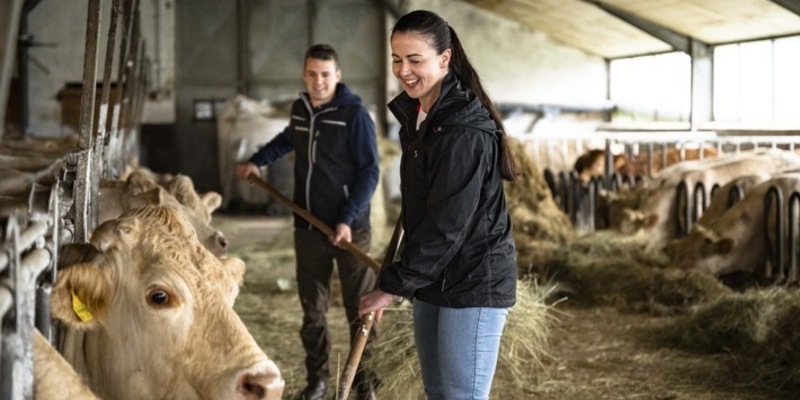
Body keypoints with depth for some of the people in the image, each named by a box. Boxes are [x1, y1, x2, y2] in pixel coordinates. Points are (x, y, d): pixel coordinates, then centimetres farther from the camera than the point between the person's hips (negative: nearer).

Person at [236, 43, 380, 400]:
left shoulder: (355, 115, -11)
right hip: (307, 228, 5)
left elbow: (369, 172, -13)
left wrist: (347, 219, -20)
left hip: (349, 228, -5)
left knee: (359, 310, 2)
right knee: (312, 310, 11)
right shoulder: (299, 109, 6)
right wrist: (257, 160, 24)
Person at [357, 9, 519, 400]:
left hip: (473, 282, -9)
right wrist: (404, 274, 19)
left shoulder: (466, 128, -21)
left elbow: (447, 224, -23)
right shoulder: (414, 114, 8)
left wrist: (393, 285, -19)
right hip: (433, 278, 9)